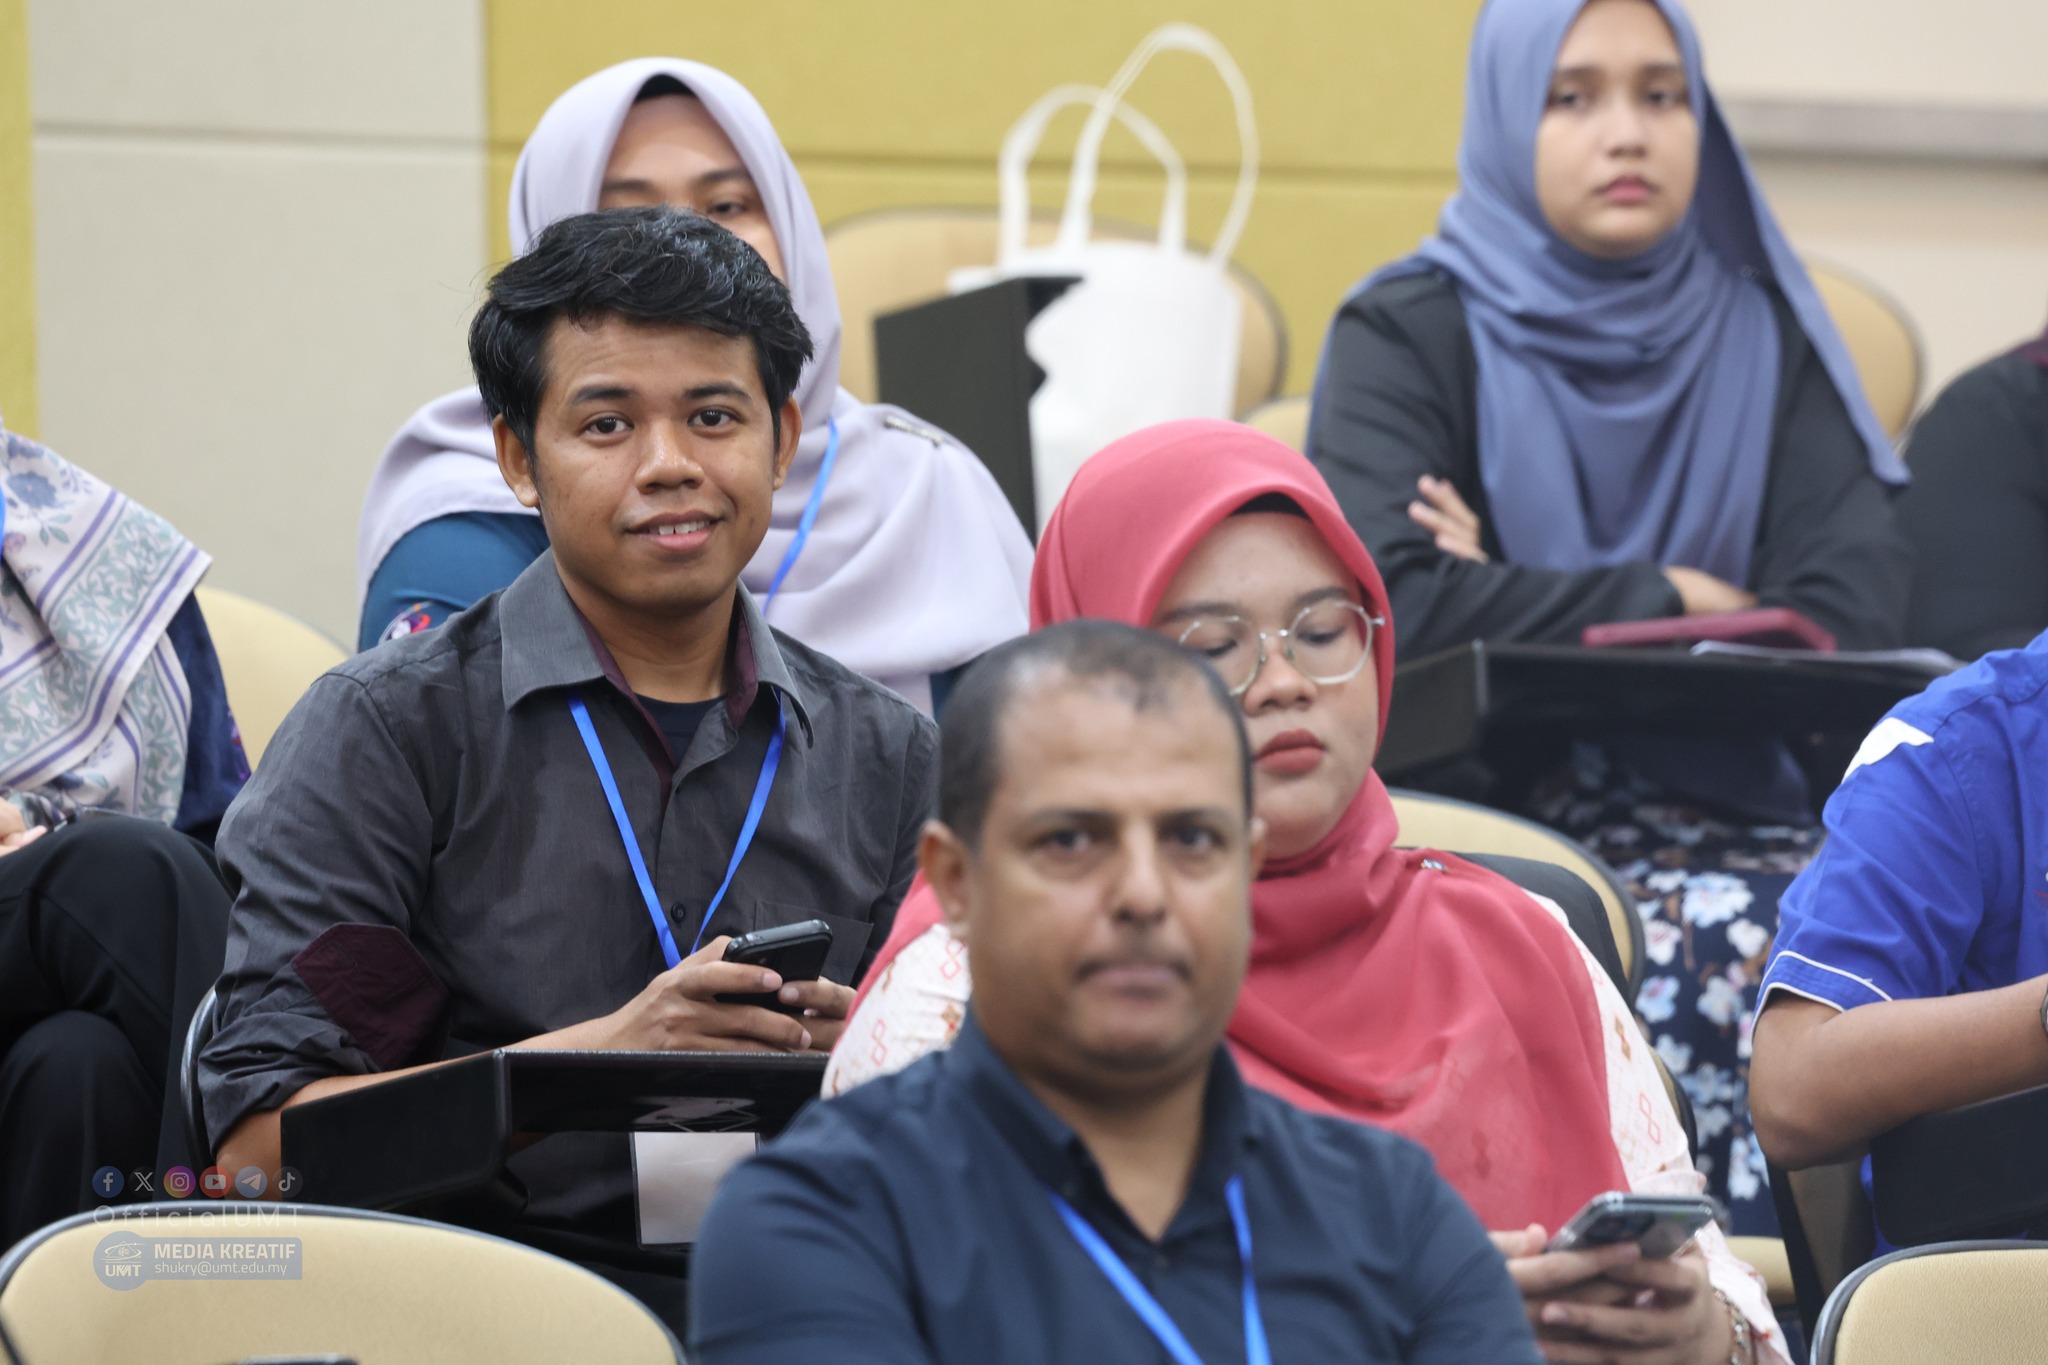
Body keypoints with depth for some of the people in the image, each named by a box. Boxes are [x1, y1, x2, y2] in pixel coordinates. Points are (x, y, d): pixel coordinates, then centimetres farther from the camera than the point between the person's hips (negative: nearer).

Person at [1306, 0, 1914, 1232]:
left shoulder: (1762, 335, 12)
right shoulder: (1412, 333, 3)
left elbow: (1858, 618, -3)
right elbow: (1385, 596, -16)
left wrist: (1534, 616, -8)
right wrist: (1670, 607, -9)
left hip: (1721, 802, 3)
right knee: (1730, 953, -34)